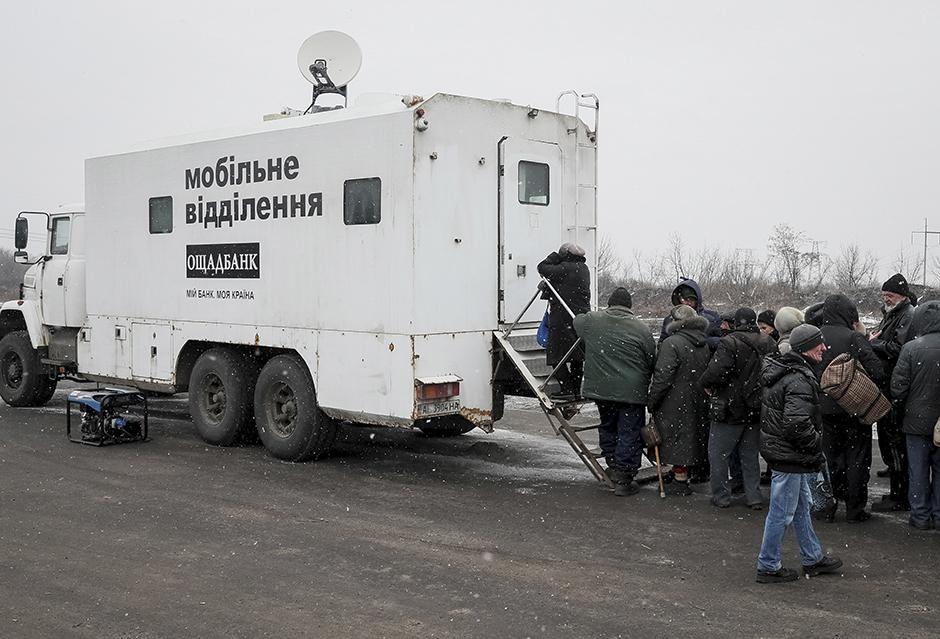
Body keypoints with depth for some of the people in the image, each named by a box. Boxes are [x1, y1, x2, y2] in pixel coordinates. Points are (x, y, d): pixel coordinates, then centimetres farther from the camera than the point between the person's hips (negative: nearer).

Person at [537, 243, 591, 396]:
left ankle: (568, 391, -7)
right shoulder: (583, 268, 12)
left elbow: (542, 268, -11)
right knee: (577, 358, 14)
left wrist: (555, 255, 1)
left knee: (557, 357, -3)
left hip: (563, 319, -9)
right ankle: (575, 391, 21)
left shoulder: (566, 268, -16)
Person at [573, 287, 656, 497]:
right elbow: (652, 363, 0)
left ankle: (613, 467, 30)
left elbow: (575, 321, 26)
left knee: (608, 426, 23)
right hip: (631, 391, -3)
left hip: (600, 388, 4)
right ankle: (623, 479, 3)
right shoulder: (642, 329, -5)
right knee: (630, 434, 3)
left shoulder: (591, 321, 2)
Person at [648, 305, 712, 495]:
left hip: (675, 401, -7)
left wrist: (652, 401, -11)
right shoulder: (705, 345, 7)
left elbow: (662, 377, -19)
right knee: (693, 435, 16)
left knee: (676, 438, 0)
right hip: (699, 402, 8)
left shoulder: (672, 343, -17)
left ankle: (680, 477, 3)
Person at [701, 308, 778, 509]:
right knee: (750, 454, 17)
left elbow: (716, 372, -26)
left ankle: (721, 496, 12)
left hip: (730, 410, -6)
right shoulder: (769, 344, 3)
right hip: (757, 411, 6)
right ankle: (754, 496, 18)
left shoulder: (729, 343, -17)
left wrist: (707, 385, -6)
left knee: (718, 453, 8)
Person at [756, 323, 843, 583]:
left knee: (801, 506, 21)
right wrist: (817, 445, -13)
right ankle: (768, 567, 12)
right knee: (782, 513, 1)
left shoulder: (783, 370, 8)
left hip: (781, 449, 11)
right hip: (789, 455, -11)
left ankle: (813, 559, 35)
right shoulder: (799, 381, -25)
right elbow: (797, 425, -31)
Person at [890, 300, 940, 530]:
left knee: (918, 470, 10)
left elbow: (898, 388, -13)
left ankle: (921, 515, 16)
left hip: (918, 419, -2)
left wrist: (901, 401, 7)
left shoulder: (911, 348, -16)